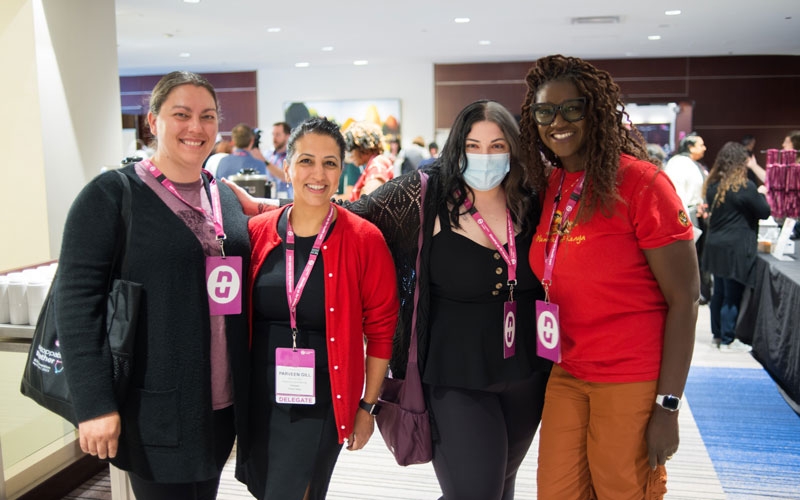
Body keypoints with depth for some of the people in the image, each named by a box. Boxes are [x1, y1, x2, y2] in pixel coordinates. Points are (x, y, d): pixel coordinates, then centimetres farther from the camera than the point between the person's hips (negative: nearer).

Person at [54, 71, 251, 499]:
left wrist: (247, 391, 10)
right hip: (154, 410, -5)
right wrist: (93, 404, -17)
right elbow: (76, 302, -12)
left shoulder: (226, 198, 9)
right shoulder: (111, 194, -8)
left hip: (222, 404, 6)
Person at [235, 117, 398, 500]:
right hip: (259, 401, 4)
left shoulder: (364, 239, -10)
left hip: (319, 407, -3)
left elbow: (381, 329, -4)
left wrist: (368, 406, -2)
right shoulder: (257, 232, -2)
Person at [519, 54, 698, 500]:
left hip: (633, 382, -5)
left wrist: (668, 406, -15)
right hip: (568, 375, 5)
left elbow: (684, 300, -14)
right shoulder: (547, 186, 5)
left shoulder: (639, 182, -13)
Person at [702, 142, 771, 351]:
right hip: (735, 249, -7)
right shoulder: (744, 186, -14)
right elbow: (764, 212, -7)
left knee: (719, 293, 16)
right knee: (732, 296, 1)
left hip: (716, 247, 7)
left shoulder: (713, 184, 6)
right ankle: (728, 341, 7)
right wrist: (761, 194, 11)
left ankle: (718, 334, 25)